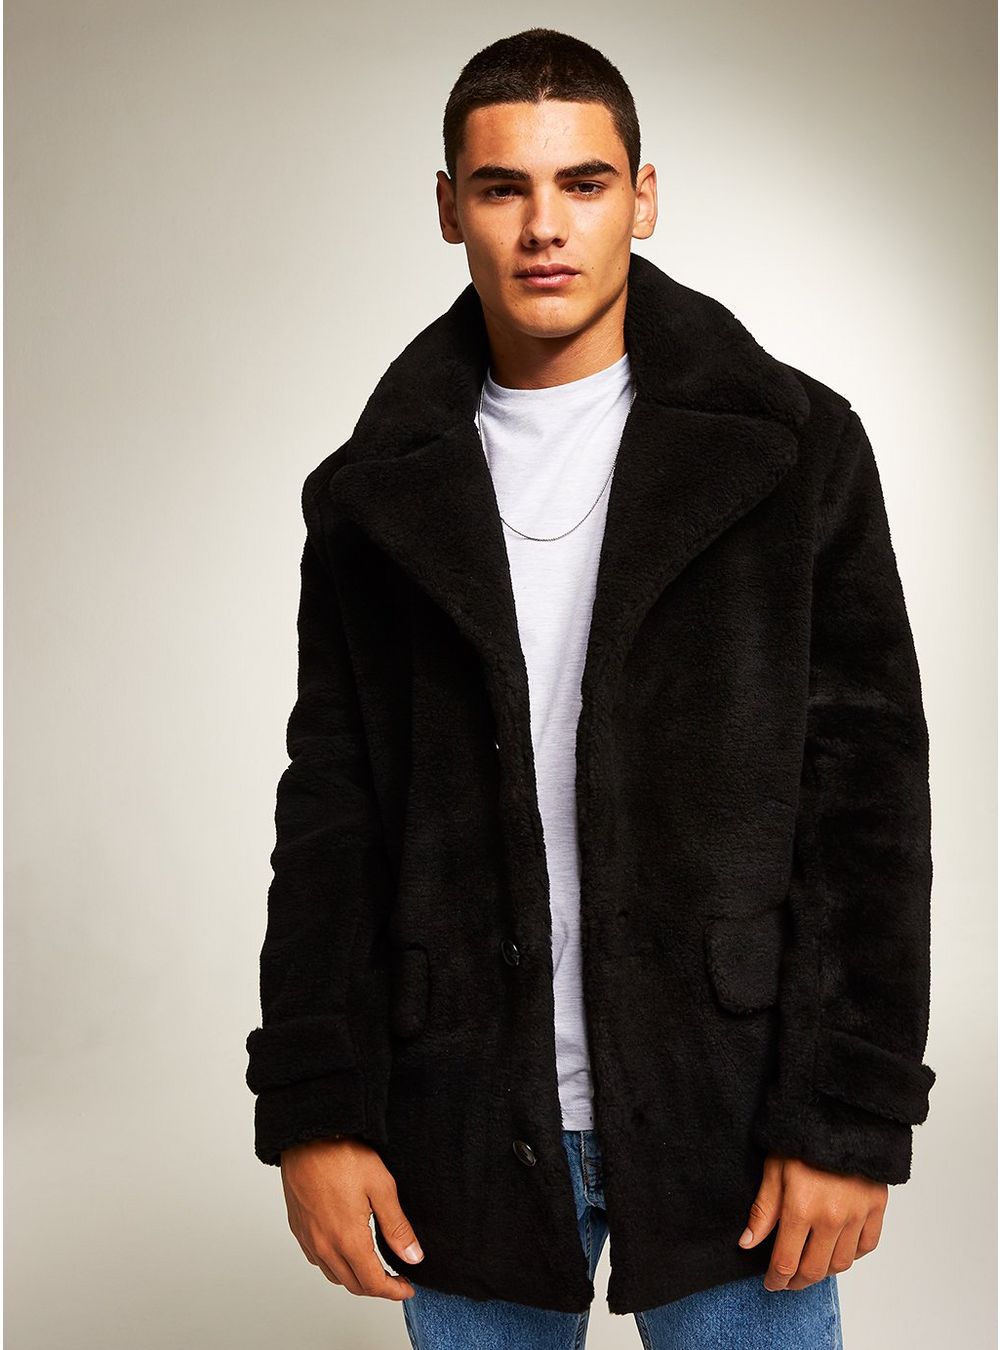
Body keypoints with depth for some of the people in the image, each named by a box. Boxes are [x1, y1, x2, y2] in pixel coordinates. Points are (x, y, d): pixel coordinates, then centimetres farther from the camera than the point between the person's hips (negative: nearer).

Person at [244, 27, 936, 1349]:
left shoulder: (793, 445, -1)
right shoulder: (380, 493, 5)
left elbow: (870, 791, -4)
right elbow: (331, 809, 5)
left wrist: (854, 1114, -8)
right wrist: (312, 1111, -2)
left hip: (730, 1110, -1)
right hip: (462, 1130, 2)